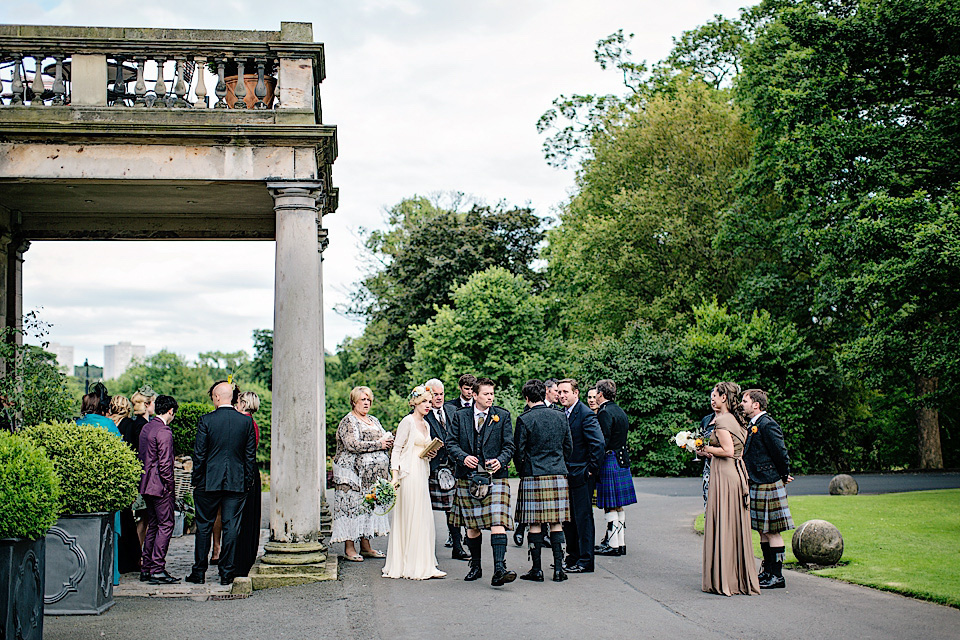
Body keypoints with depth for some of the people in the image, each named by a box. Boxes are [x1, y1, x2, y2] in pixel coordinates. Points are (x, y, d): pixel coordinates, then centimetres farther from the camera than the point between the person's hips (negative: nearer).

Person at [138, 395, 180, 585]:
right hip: (160, 486, -9)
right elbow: (164, 464, -20)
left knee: (153, 526, 14)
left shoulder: (145, 428, 12)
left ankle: (146, 568, 17)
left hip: (146, 484, 9)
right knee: (165, 525, -5)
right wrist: (170, 486, -10)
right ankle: (157, 570, -6)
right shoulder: (164, 432, -17)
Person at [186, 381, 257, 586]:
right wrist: (248, 481, 10)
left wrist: (196, 480, 3)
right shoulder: (246, 421, -1)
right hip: (237, 483, 2)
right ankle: (227, 572, 7)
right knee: (231, 527, 6)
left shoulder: (206, 420, -8)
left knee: (204, 527, 9)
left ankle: (199, 572, 14)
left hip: (209, 482, -1)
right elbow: (250, 455, 2)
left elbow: (199, 454, -6)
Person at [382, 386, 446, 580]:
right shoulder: (408, 421, -7)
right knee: (410, 518, -6)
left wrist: (430, 454, 5)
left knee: (423, 519, 8)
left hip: (422, 474, 9)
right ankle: (412, 566, -2)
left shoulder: (426, 424, 17)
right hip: (409, 474, -9)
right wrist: (394, 475, -17)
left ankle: (424, 565, 13)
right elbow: (397, 449, -10)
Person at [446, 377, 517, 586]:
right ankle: (475, 567, 25)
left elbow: (509, 445, 3)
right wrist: (463, 457, -13)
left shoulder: (502, 416, 5)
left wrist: (500, 461, -16)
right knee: (472, 525, 10)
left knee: (497, 522, -14)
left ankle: (499, 569, -20)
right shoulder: (461, 416, 7)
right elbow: (451, 443, 5)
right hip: (468, 477, 2)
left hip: (495, 477, -2)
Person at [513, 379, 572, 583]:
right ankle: (558, 568, 5)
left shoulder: (525, 419, -8)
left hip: (533, 476, -4)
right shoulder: (559, 417, 6)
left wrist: (521, 470, 12)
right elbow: (569, 447, 12)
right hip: (558, 475, 4)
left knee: (535, 524, 1)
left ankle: (536, 569, 4)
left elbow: (518, 451, -5)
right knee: (556, 523, 6)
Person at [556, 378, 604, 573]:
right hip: (567, 475, 9)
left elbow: (598, 443, -21)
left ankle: (586, 562, 4)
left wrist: (591, 469, -17)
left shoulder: (585, 414, -14)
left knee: (583, 517, -3)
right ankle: (573, 559, 24)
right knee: (569, 519, 14)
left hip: (581, 475, -9)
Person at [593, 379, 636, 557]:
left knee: (610, 507, -4)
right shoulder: (621, 412, 14)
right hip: (622, 462, 9)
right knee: (618, 506, 13)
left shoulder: (605, 413, -14)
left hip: (609, 462, -9)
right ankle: (621, 543, 17)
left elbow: (603, 441, -20)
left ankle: (613, 545, -1)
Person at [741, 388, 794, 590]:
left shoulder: (767, 425, -16)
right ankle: (768, 571, 23)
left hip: (768, 484, -10)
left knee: (772, 531, -4)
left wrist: (784, 476, -4)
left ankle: (777, 576, 1)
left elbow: (781, 453, -16)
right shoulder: (752, 425, 14)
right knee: (763, 530, 15)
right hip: (757, 484, 10)